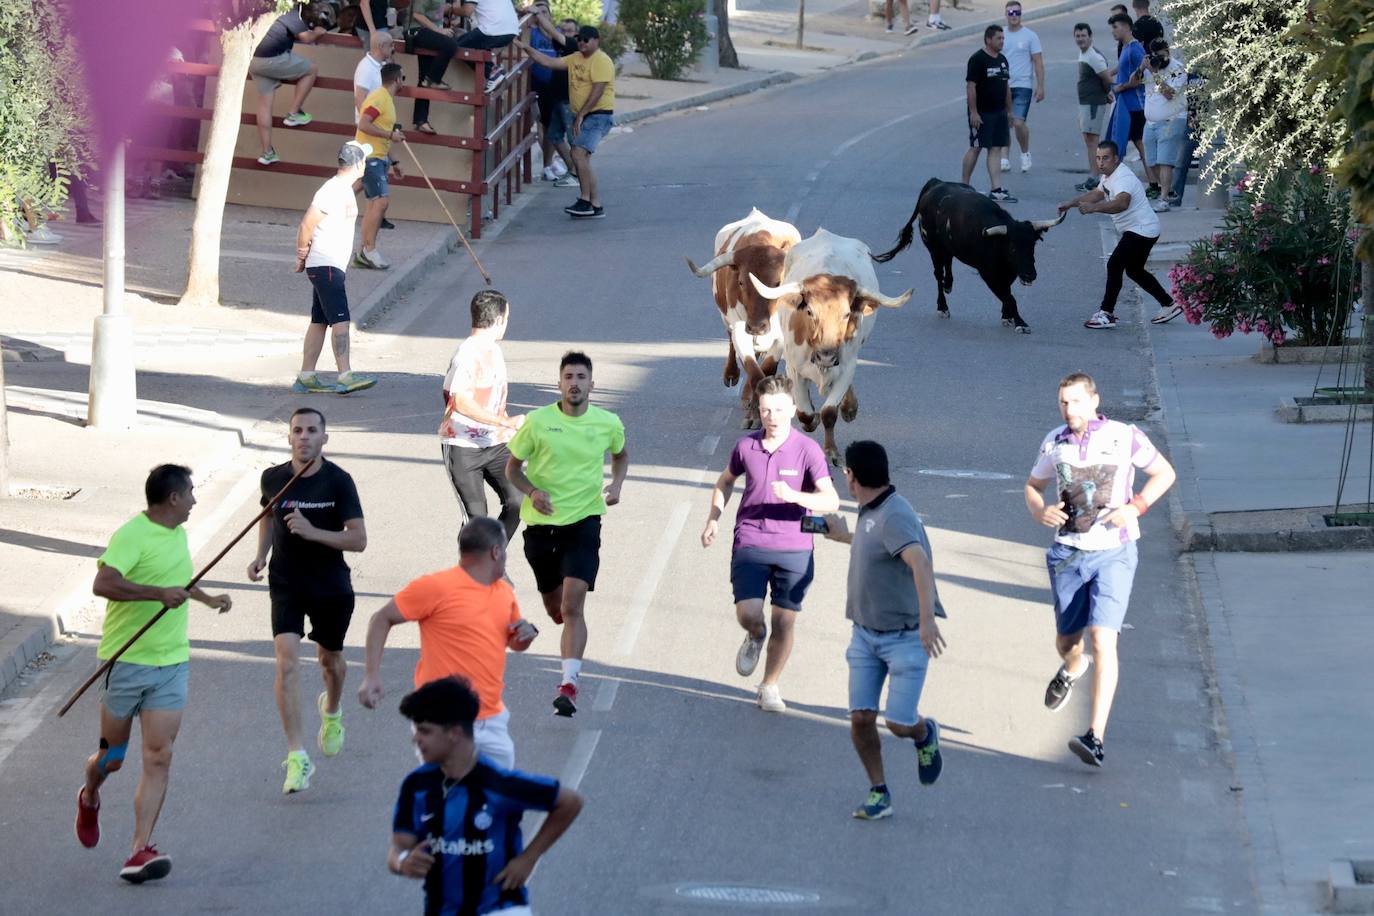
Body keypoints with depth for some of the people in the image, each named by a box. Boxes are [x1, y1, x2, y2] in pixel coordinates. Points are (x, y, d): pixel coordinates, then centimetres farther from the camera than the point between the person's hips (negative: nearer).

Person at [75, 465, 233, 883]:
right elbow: (103, 583, -31)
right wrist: (159, 593, -35)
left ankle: (140, 852, -12)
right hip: (126, 661, -6)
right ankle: (89, 798, 45)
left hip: (171, 664, 6)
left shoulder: (178, 533, 12)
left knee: (159, 757, -8)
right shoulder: (131, 536, -16)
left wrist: (206, 599, 43)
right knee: (112, 756, 10)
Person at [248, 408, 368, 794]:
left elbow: (359, 540, -15)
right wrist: (261, 556, 4)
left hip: (332, 587, 0)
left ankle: (331, 712, 55)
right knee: (287, 662, -16)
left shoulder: (338, 481, -13)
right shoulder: (273, 478, -4)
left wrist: (312, 531, -27)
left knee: (330, 660, 18)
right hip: (286, 584, 0)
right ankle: (296, 758, -17)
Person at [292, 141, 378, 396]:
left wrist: (304, 256, 13)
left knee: (319, 321, 10)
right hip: (325, 266, -10)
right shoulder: (331, 191, -17)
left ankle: (306, 377, 11)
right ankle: (345, 376, -20)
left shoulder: (345, 190, 15)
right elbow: (306, 224, -17)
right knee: (341, 320, -15)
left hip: (334, 266, 10)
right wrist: (302, 257, -7)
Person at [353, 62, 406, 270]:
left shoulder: (387, 99, 19)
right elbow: (364, 125, -25)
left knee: (376, 204, 9)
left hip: (377, 158, 10)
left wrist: (392, 162, 26)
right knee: (380, 200, -16)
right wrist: (391, 135, -22)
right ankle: (369, 249, -14)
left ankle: (365, 252, 11)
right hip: (369, 157, -10)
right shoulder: (379, 98, -13)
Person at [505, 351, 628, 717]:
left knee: (572, 606, -17)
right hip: (541, 523, 2)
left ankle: (569, 685, -19)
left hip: (583, 522, -2)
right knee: (554, 608, 14)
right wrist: (532, 491, -15)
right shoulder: (537, 421, -5)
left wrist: (616, 484, 2)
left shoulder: (608, 423, -1)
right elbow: (512, 468, 5)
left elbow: (621, 454, 21)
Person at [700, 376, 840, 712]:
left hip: (794, 548, -1)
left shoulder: (807, 450, -8)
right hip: (750, 544, 1)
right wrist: (714, 518, 9)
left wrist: (794, 495, -32)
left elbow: (831, 501, -16)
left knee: (785, 621, 2)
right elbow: (725, 481, 22)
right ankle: (755, 636, 21)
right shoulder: (746, 447, 1)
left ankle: (770, 687, 22)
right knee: (748, 614, -16)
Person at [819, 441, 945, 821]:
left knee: (899, 724, -9)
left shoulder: (895, 516, -24)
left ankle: (925, 734, 27)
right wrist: (845, 537, 42)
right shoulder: (870, 513, 6)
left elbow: (919, 561, -40)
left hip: (906, 637, -8)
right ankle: (878, 793, 14)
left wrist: (927, 618, -53)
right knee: (861, 718, -1)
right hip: (866, 633, 8)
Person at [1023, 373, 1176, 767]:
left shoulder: (1124, 437, -8)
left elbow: (1165, 473, 5)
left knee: (1102, 640, -17)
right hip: (1068, 554, 4)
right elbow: (1033, 485, 16)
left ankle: (1096, 739, -22)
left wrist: (1135, 506, -12)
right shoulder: (1055, 442, 1)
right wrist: (1039, 511, -7)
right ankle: (1072, 669, 57)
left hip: (1113, 554, -4)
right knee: (1066, 640, 16)